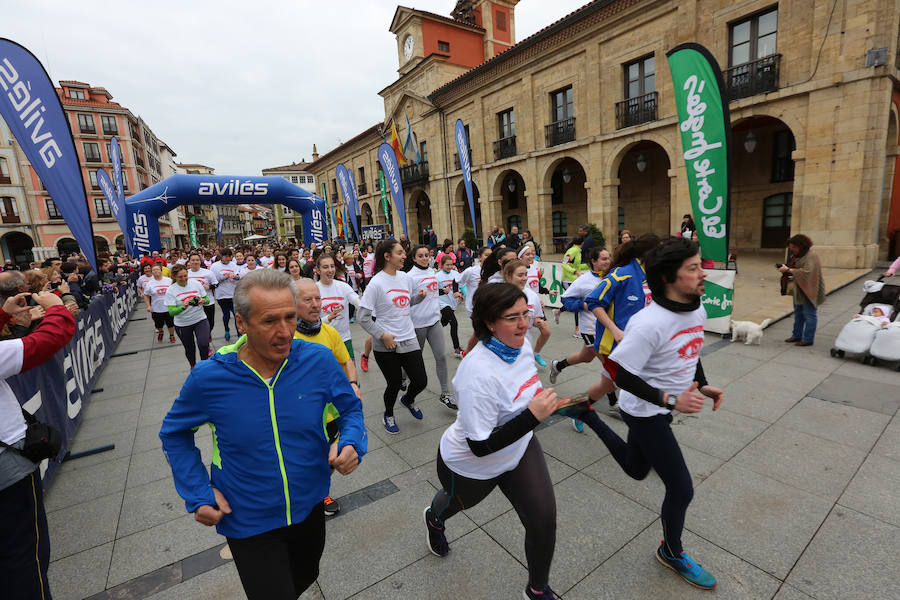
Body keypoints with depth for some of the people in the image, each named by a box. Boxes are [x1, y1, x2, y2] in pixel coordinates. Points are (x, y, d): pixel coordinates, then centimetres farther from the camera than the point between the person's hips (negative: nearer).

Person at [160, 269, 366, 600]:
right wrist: (198, 494, -9)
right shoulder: (208, 378, -21)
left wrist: (351, 443, -23)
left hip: (310, 507, 3)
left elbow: (351, 408, -4)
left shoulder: (319, 360, -20)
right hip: (248, 523, -3)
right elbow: (175, 434, -2)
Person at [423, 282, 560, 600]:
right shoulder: (479, 373, -40)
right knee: (457, 502, 27)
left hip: (520, 447, 5)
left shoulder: (521, 343, -15)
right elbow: (480, 447, -34)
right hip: (472, 465, -5)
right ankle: (434, 518, 66)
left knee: (544, 516, -1)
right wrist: (532, 416, -39)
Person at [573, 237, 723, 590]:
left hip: (663, 407, 9)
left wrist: (703, 385, 3)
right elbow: (618, 372, -27)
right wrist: (670, 400, -30)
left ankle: (588, 416, 42)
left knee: (636, 469, 26)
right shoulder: (649, 323, -31)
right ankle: (671, 553, 32)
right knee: (681, 490, 2)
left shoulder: (697, 311, -3)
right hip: (645, 412, -8)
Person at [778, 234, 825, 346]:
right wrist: (785, 269, -4)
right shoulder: (797, 256, 9)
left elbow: (806, 272, -29)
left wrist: (788, 270, -28)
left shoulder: (811, 256, -18)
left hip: (809, 290, -9)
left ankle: (808, 339, 7)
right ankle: (797, 335, 28)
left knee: (809, 314, 0)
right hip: (800, 290, 9)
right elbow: (795, 270, 16)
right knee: (798, 313, 17)